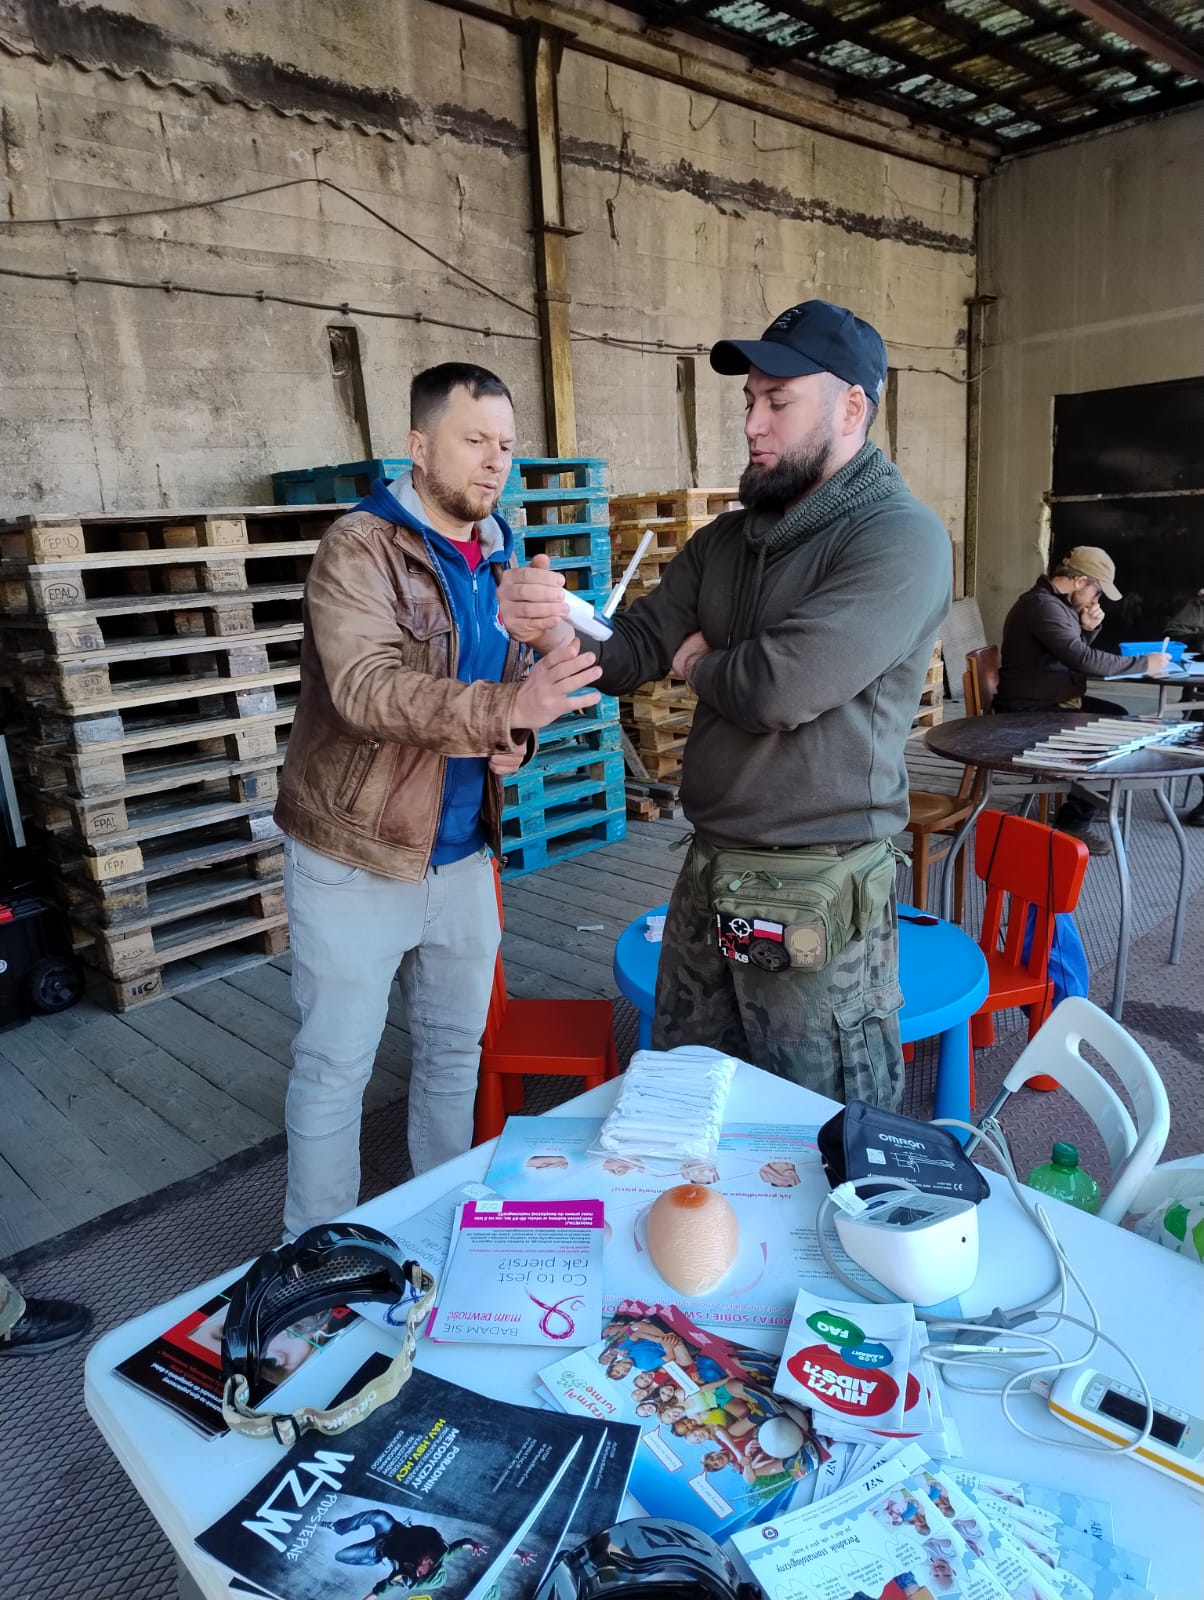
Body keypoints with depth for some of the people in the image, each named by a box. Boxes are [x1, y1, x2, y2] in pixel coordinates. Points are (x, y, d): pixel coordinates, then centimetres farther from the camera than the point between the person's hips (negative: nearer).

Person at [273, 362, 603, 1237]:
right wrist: (508, 708, -41)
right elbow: (367, 688, -28)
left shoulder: (500, 556, 8)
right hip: (357, 853, -6)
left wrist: (516, 740, -3)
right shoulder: (361, 547, -14)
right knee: (335, 1064, 8)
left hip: (463, 848, 7)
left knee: (456, 1049, 18)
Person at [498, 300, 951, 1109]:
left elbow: (779, 688, -25)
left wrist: (699, 663, -4)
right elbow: (633, 649, 6)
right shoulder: (727, 539, 10)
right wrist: (556, 629, -16)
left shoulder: (901, 539, -14)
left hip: (819, 891, -7)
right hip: (709, 873, 7)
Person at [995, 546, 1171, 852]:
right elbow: (1084, 660, -28)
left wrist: (1088, 629, 0)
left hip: (1053, 699, 11)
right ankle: (1073, 821, -2)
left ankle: (1081, 798, 17)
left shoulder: (1057, 602, 12)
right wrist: (1144, 663, -18)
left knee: (1118, 717, 13)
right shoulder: (1043, 605, -22)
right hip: (1031, 710, -11)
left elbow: (1074, 653, 20)